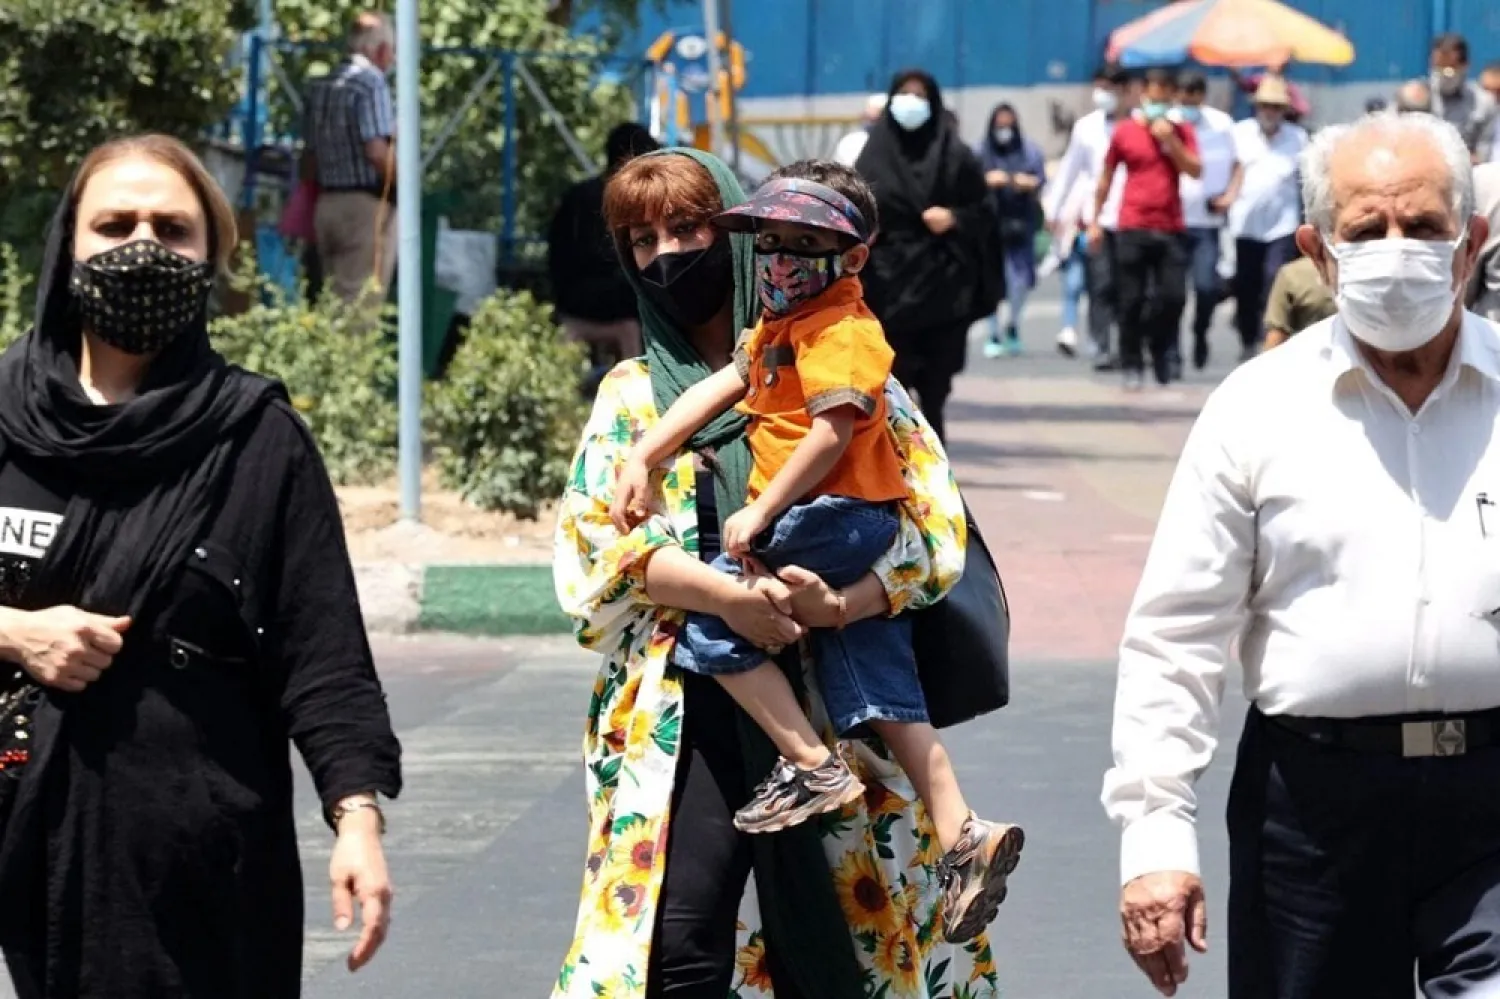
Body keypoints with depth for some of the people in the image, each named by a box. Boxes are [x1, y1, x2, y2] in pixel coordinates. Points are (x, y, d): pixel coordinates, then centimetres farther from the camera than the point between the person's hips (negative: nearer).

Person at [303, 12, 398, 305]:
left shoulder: (319, 87, 13)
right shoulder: (371, 83, -11)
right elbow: (377, 151, -20)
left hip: (326, 203, 8)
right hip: (367, 204, -8)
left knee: (334, 298, 13)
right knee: (359, 305, -9)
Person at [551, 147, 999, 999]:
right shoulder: (631, 395, 14)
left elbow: (934, 520, -2)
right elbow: (589, 543, 0)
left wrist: (842, 602, -21)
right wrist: (721, 592, -17)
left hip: (832, 704, -1)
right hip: (684, 713, 1)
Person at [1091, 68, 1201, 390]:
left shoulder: (1181, 132, 8)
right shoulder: (1125, 131, 4)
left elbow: (1196, 170, -3)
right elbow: (1106, 178, 11)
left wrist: (1170, 140, -12)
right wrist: (1095, 221, 10)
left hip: (1170, 228, 1)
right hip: (1133, 228, -1)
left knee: (1174, 296, -5)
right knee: (1132, 300, 0)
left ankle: (1160, 350, 21)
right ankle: (1131, 365, 9)